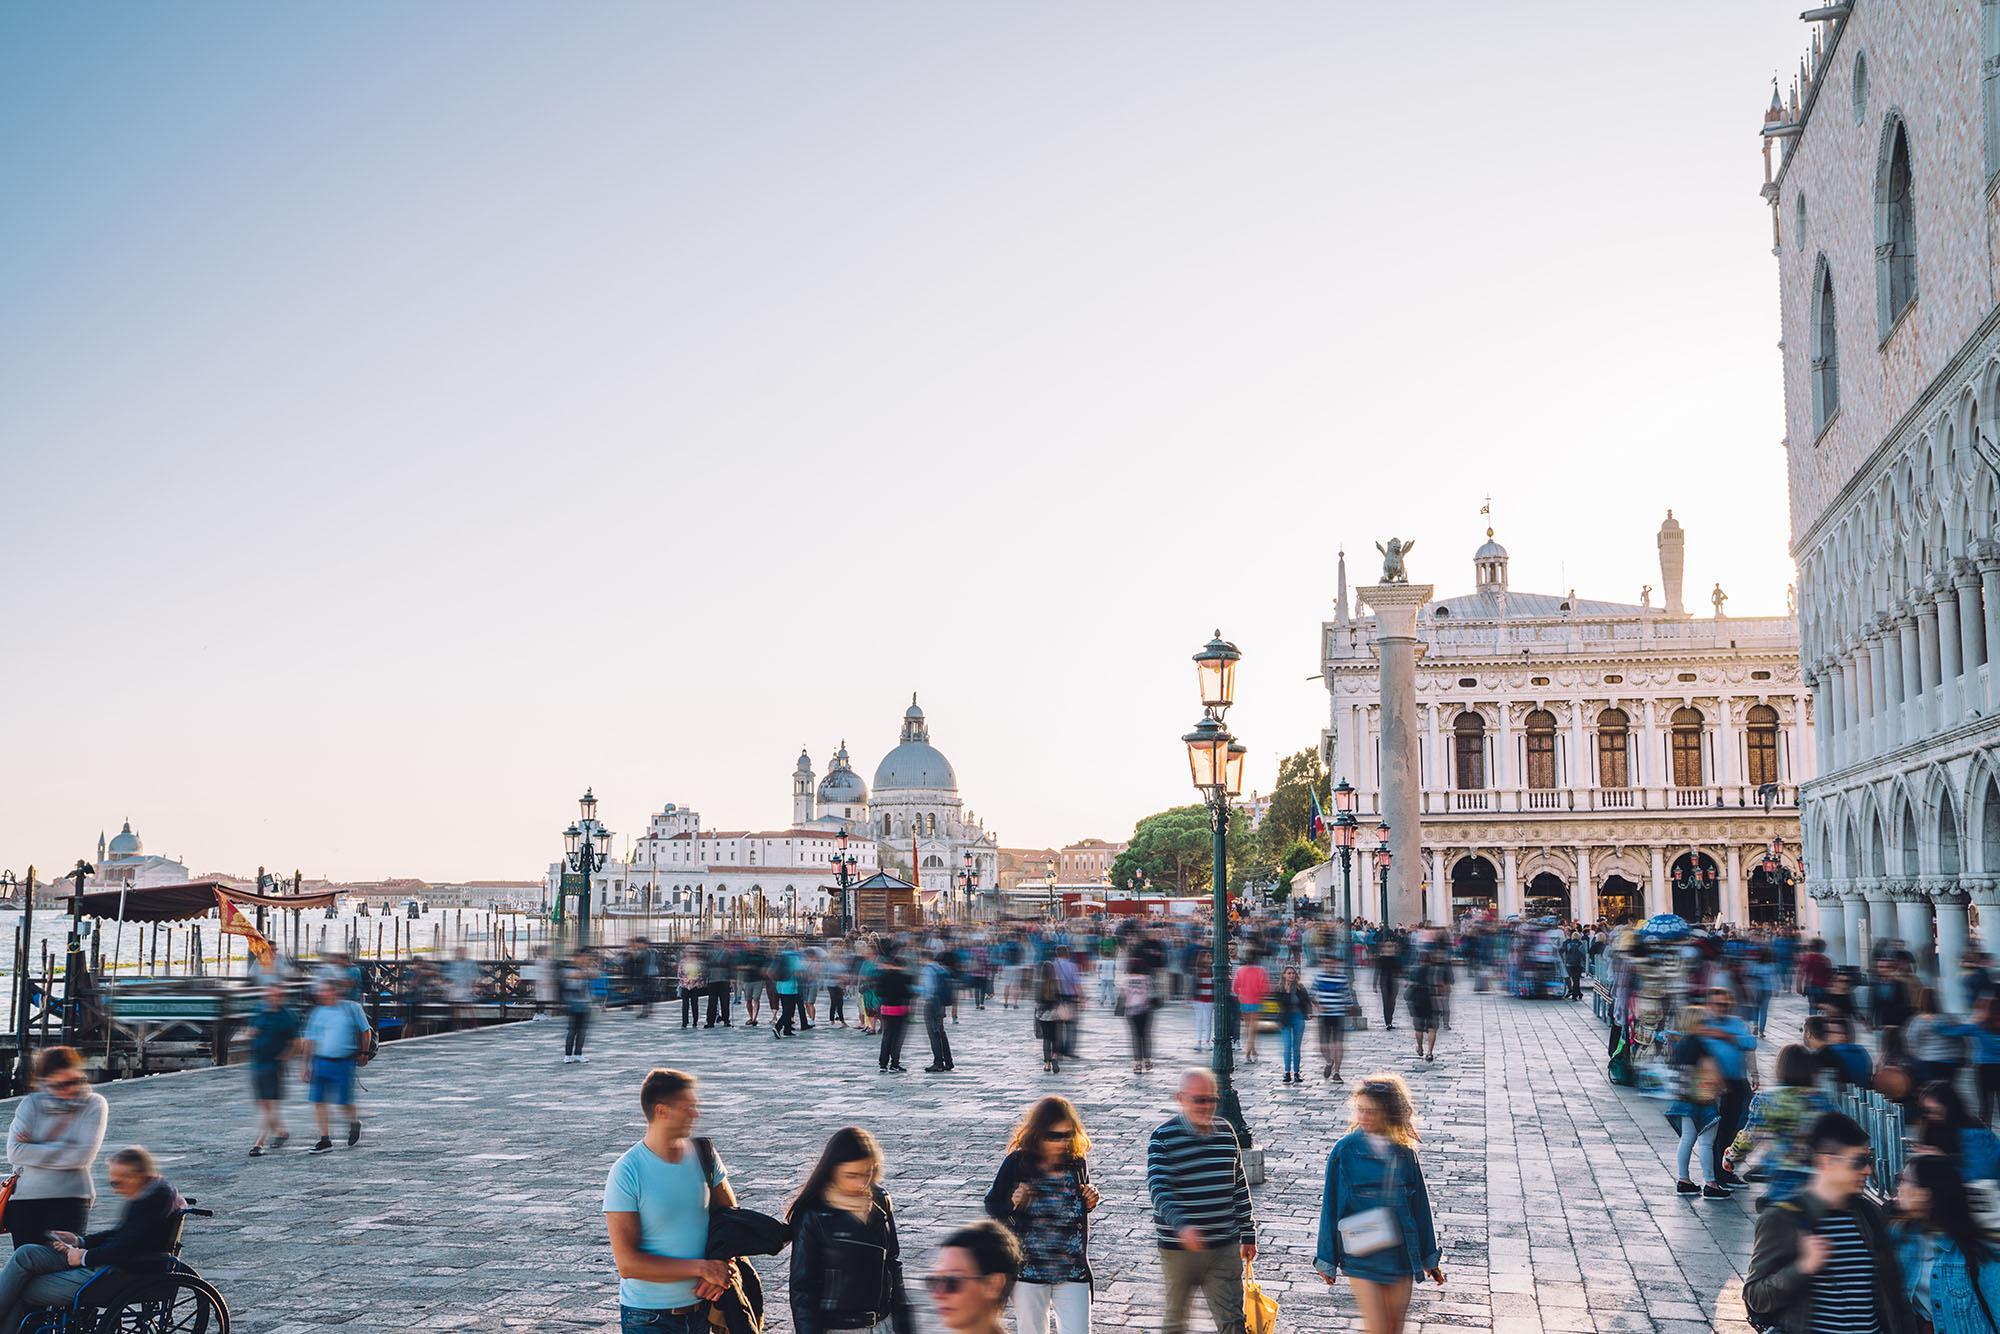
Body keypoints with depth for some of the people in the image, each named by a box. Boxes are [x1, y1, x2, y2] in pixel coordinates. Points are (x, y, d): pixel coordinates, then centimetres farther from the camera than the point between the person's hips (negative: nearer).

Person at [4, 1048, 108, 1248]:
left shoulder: (94, 1104, -1)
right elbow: (15, 1152, -8)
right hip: (25, 1198, 2)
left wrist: (35, 1151, -8)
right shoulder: (31, 1104, 4)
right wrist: (63, 1150, -11)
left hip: (70, 1199, -2)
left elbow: (84, 1155, -12)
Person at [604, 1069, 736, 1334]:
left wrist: (721, 1267, -11)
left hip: (701, 1308, 4)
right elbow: (627, 1263, -19)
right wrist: (701, 1268, -19)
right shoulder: (626, 1173, -17)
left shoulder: (704, 1154, -2)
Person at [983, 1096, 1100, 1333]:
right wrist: (1013, 1203, -21)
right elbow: (992, 1205, -1)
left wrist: (1090, 1202, -5)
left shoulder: (1078, 1163, -2)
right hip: (1029, 1270, -1)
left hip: (1073, 1272, 1)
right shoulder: (1017, 1163, -11)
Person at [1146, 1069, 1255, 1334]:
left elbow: (1239, 1186, 16)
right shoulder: (1164, 1136, -9)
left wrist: (1248, 1233, 16)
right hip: (1179, 1247, -3)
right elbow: (1158, 1188, -19)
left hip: (1225, 1246, 3)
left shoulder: (1226, 1131, 7)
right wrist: (1181, 1225, -35)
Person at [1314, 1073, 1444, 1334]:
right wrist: (1327, 1259, 2)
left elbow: (1419, 1203, 9)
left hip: (1401, 1254, 3)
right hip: (1361, 1256, -3)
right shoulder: (1345, 1151, -8)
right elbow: (1331, 1206, -2)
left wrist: (1429, 1256, 14)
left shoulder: (1404, 1152, 0)